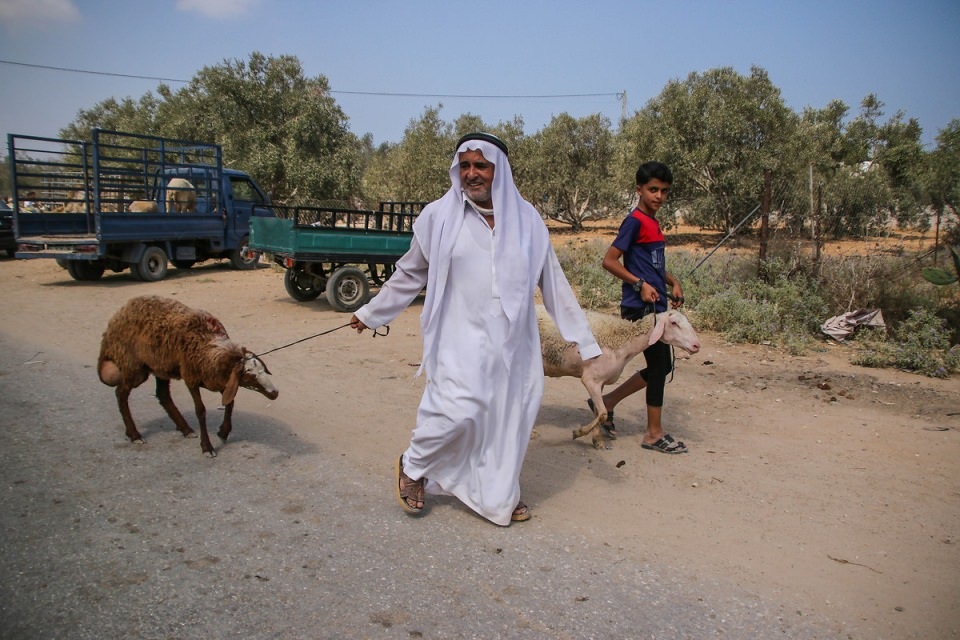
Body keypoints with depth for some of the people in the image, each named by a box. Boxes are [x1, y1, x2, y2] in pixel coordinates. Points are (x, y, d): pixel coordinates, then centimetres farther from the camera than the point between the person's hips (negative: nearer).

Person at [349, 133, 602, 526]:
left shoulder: (526, 219, 3)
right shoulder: (439, 216, -3)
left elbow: (552, 283, 8)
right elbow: (408, 275, 10)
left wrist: (583, 339, 8)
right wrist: (370, 314, 17)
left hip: (513, 342, 3)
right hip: (463, 341, -3)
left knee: (509, 417, 8)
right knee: (459, 409, -16)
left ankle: (500, 496, 31)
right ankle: (413, 467, 15)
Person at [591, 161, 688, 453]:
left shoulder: (653, 223, 16)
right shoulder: (635, 221, -11)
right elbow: (609, 261, -16)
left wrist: (672, 282, 13)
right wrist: (640, 284, -20)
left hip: (654, 306, 10)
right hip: (640, 308, -10)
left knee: (661, 366, 14)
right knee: (660, 365, -3)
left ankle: (607, 402, 23)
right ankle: (654, 434, 10)